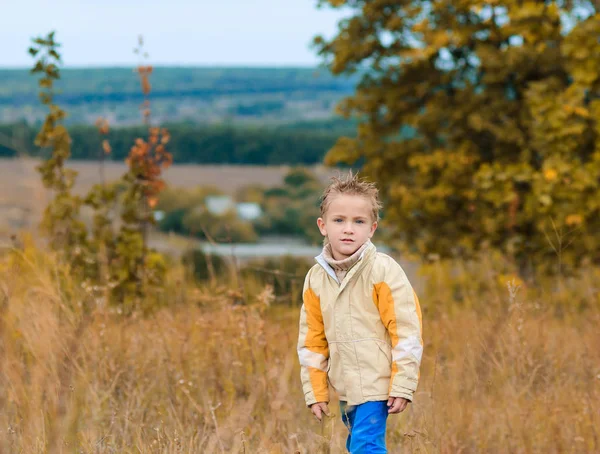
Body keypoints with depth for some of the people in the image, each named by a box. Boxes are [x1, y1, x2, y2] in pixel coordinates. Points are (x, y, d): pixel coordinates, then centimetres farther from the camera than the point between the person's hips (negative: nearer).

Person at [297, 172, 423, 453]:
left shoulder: (383, 271, -13)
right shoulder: (316, 277, 3)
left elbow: (407, 330, -13)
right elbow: (312, 340, 10)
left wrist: (403, 386, -14)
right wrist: (316, 391, 8)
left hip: (377, 384, -6)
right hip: (346, 387, 6)